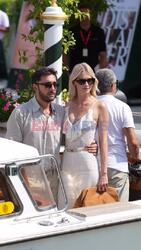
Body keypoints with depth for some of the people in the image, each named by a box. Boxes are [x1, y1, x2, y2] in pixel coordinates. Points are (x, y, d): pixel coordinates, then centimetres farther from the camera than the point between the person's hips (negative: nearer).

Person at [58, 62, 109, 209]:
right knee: (66, 207, 5)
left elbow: (103, 142, -6)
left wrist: (103, 174, -11)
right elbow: (62, 139, 14)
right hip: (67, 162, 4)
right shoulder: (67, 106, 10)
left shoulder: (99, 107, -3)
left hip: (88, 162, -4)